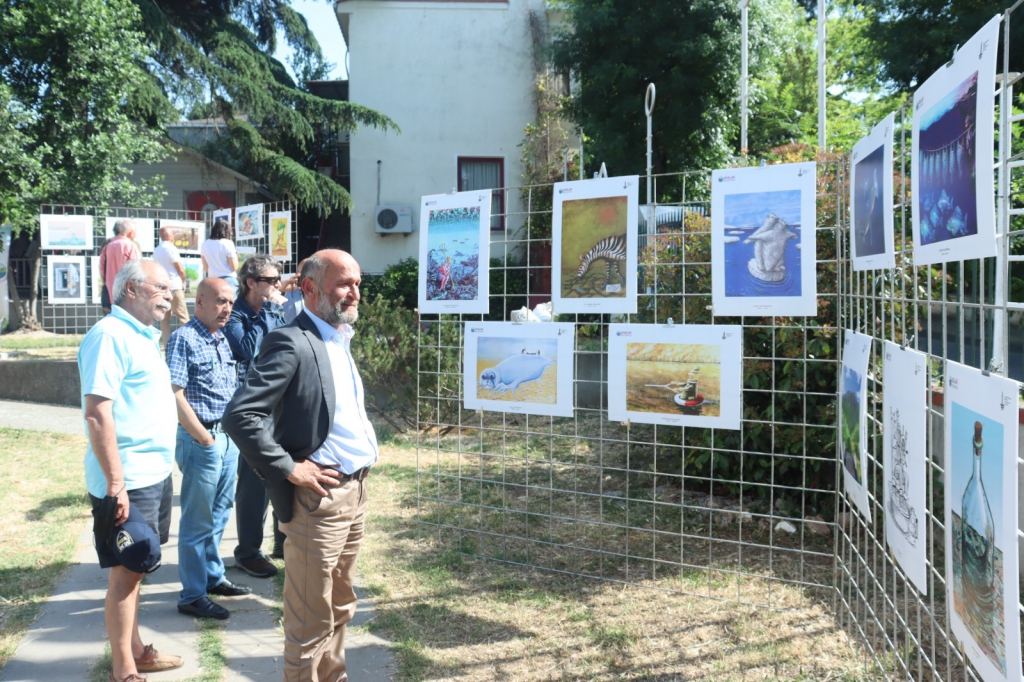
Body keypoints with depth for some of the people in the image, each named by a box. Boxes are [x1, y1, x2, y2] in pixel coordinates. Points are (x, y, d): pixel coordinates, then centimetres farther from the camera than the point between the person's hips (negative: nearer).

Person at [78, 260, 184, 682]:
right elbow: (96, 412, -22)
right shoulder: (109, 335, -16)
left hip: (154, 474, 9)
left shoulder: (141, 336, 13)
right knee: (126, 571, 2)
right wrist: (115, 484, -23)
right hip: (129, 481, -9)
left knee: (135, 569, 18)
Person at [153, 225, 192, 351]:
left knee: (164, 317, 7)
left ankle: (166, 343, 6)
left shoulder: (156, 251, 11)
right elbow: (180, 269, -11)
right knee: (183, 317, -3)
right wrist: (183, 280, 7)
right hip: (174, 286, -7)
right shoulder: (171, 248, -9)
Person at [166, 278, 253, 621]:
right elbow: (175, 395, -17)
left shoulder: (222, 340, 12)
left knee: (219, 515, 18)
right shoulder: (184, 339, -12)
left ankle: (213, 577, 32)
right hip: (201, 441, -8)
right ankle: (192, 596, 10)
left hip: (228, 438, 8)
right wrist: (205, 439, -15)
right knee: (198, 521, 0)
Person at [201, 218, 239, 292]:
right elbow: (234, 267, -7)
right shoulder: (228, 243, -8)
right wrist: (236, 257, 9)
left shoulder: (205, 245, 7)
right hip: (228, 280, -5)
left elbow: (205, 268, 12)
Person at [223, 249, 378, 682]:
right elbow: (239, 416, -23)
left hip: (355, 492, 9)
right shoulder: (290, 342, -16)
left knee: (340, 609, 21)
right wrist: (289, 469, -19)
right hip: (318, 497, -9)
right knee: (311, 621, 5)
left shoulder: (339, 341, 12)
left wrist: (367, 449, 10)